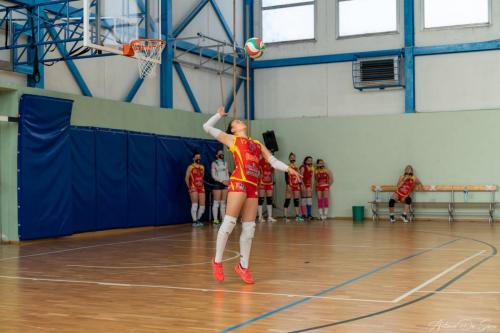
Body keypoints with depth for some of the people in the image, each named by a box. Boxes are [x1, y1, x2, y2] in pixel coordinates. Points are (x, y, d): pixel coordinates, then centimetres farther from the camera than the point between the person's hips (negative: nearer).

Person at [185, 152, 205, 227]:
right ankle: (194, 221, -12)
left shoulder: (202, 167, 17)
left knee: (202, 206, 1)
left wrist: (202, 184, 14)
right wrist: (189, 187, -5)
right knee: (195, 204, -16)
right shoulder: (190, 167, 0)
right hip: (193, 188, -6)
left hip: (201, 188, 6)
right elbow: (187, 178, -2)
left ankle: (198, 220, 19)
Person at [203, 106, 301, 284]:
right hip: (238, 182, -5)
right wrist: (219, 114, 28)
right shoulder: (231, 139, 15)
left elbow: (273, 161, 21)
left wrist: (288, 169, 6)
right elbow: (207, 127, 16)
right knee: (229, 222, -9)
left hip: (253, 186, 5)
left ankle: (243, 266, 12)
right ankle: (217, 261, 2)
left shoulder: (257, 144, 26)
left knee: (249, 228, 4)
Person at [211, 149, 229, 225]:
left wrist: (228, 181, -2)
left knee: (223, 202, 6)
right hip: (217, 183, -5)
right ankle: (215, 219, -9)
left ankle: (223, 218, 7)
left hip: (225, 184, 5)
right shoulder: (214, 163, 1)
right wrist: (222, 181, -14)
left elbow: (227, 173, 16)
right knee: (216, 202, -8)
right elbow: (213, 175, -6)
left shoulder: (225, 163, 17)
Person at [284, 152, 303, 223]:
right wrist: (288, 185, -23)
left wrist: (300, 184, 15)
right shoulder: (288, 166, -5)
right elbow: (286, 177, -14)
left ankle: (297, 216, 13)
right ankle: (285, 217, -10)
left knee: (297, 201, 8)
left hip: (296, 185, 7)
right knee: (287, 200, -8)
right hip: (290, 186, -7)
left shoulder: (296, 167, 16)